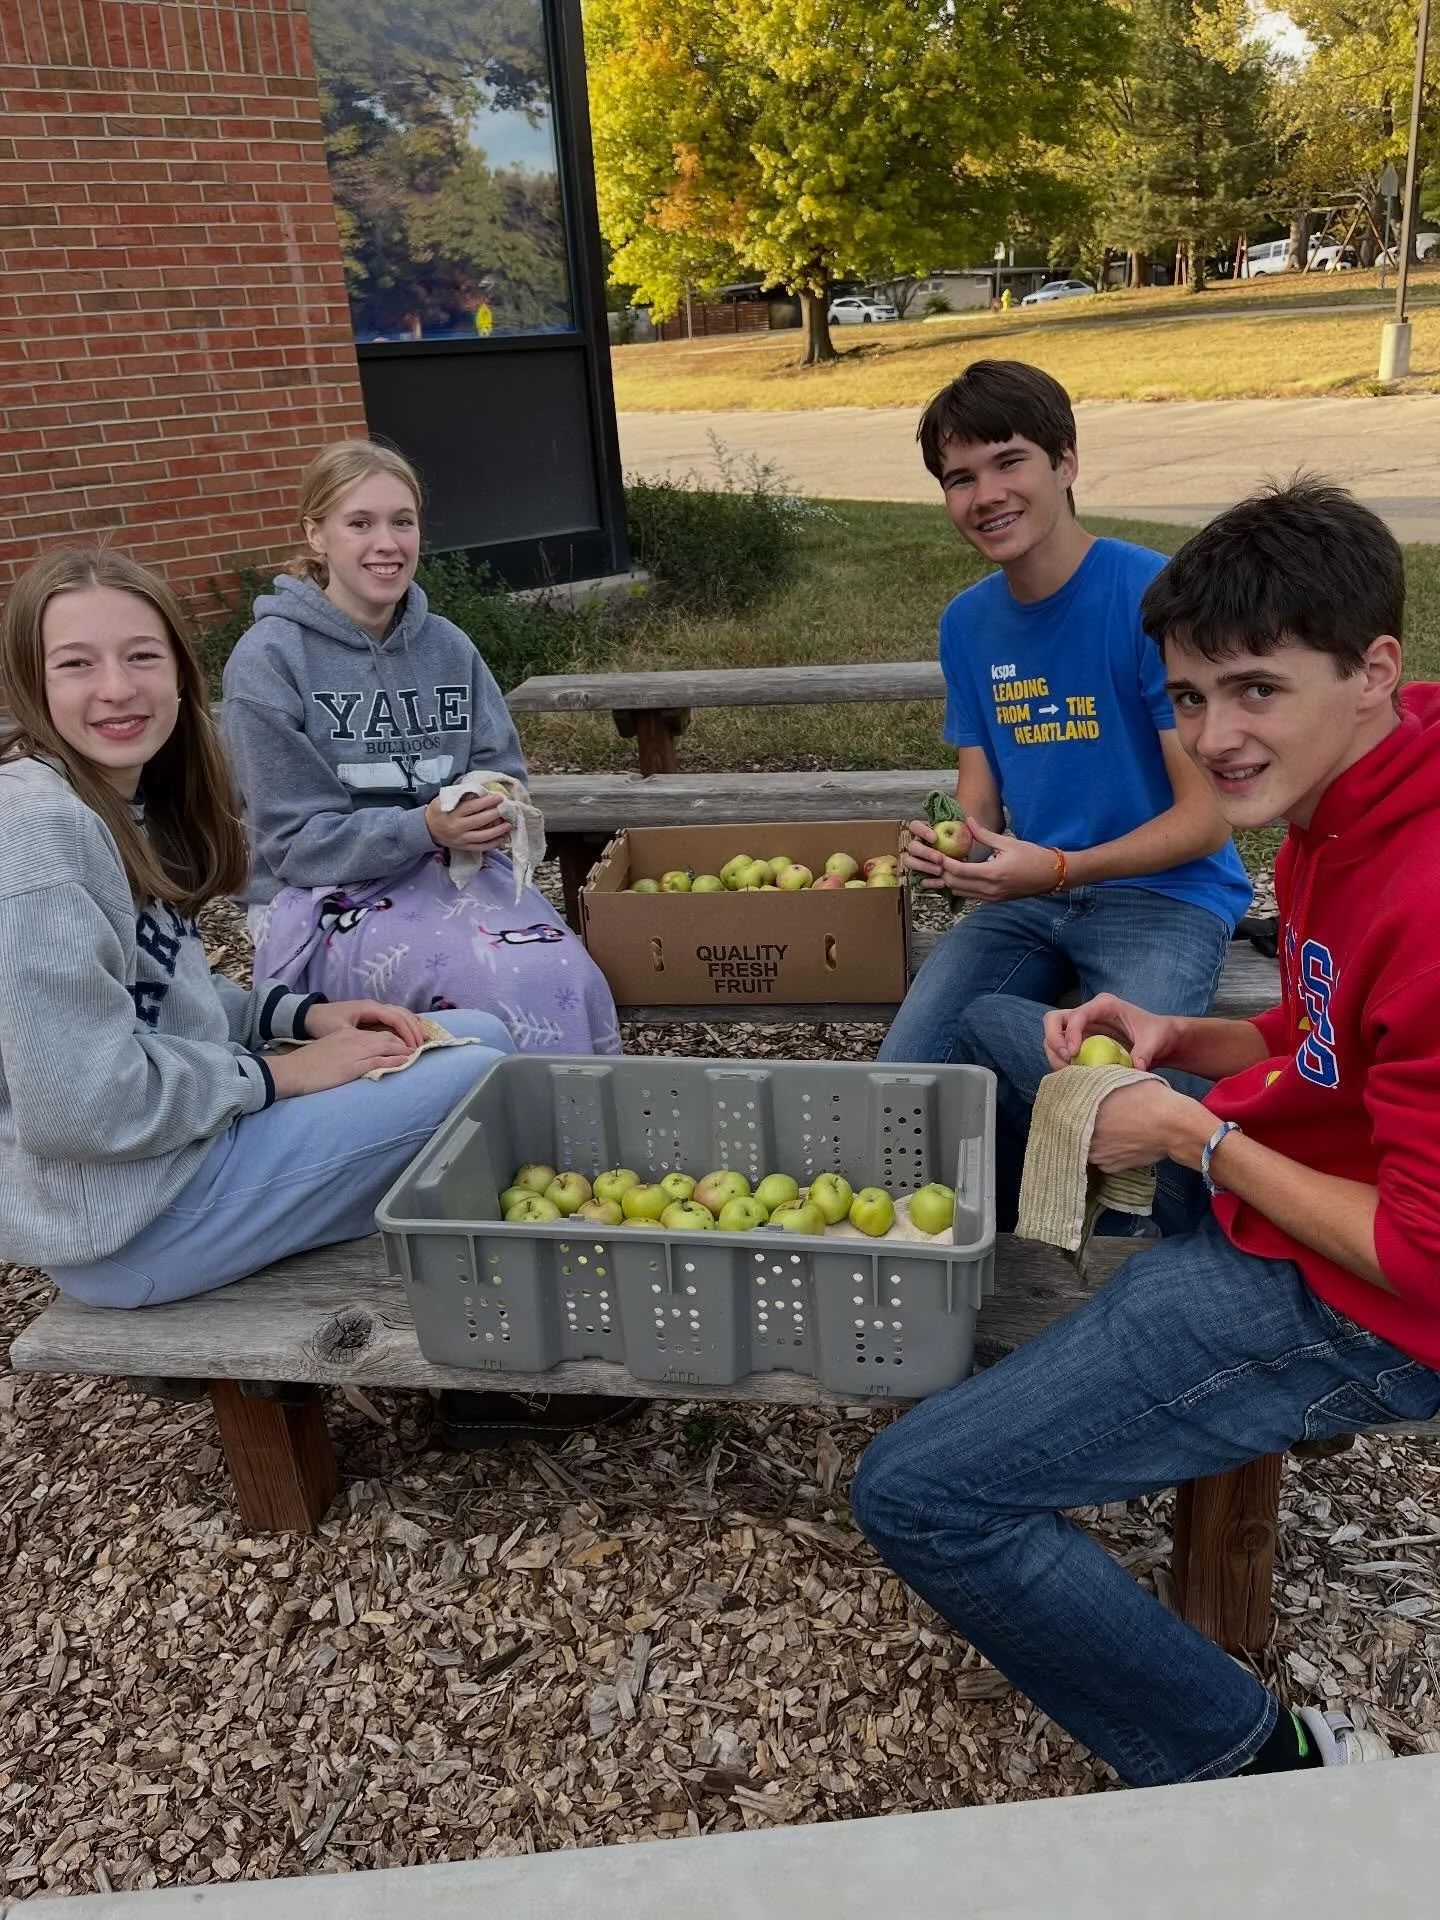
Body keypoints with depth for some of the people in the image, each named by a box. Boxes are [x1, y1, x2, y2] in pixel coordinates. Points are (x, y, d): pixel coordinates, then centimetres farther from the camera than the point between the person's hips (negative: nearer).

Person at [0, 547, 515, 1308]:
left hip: (176, 1127, 9)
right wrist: (277, 1074, -15)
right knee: (481, 1078, -9)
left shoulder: (129, 803, 6)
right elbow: (81, 1105, -26)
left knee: (483, 1032, 8)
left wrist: (304, 1014, 2)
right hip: (128, 1219, -9)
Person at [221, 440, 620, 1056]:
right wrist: (425, 827, -23)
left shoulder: (447, 647, 7)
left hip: (457, 871, 4)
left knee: (575, 980, -24)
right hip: (330, 897, -4)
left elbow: (502, 778, 9)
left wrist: (498, 812, -15)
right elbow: (295, 842, -9)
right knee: (522, 983, -29)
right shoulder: (269, 659, -7)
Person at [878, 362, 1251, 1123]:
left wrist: (1058, 870, -28)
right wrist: (951, 853, -17)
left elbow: (1208, 818, -15)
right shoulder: (966, 623, 3)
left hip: (1167, 894, -4)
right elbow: (980, 799, 7)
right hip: (1027, 897, 5)